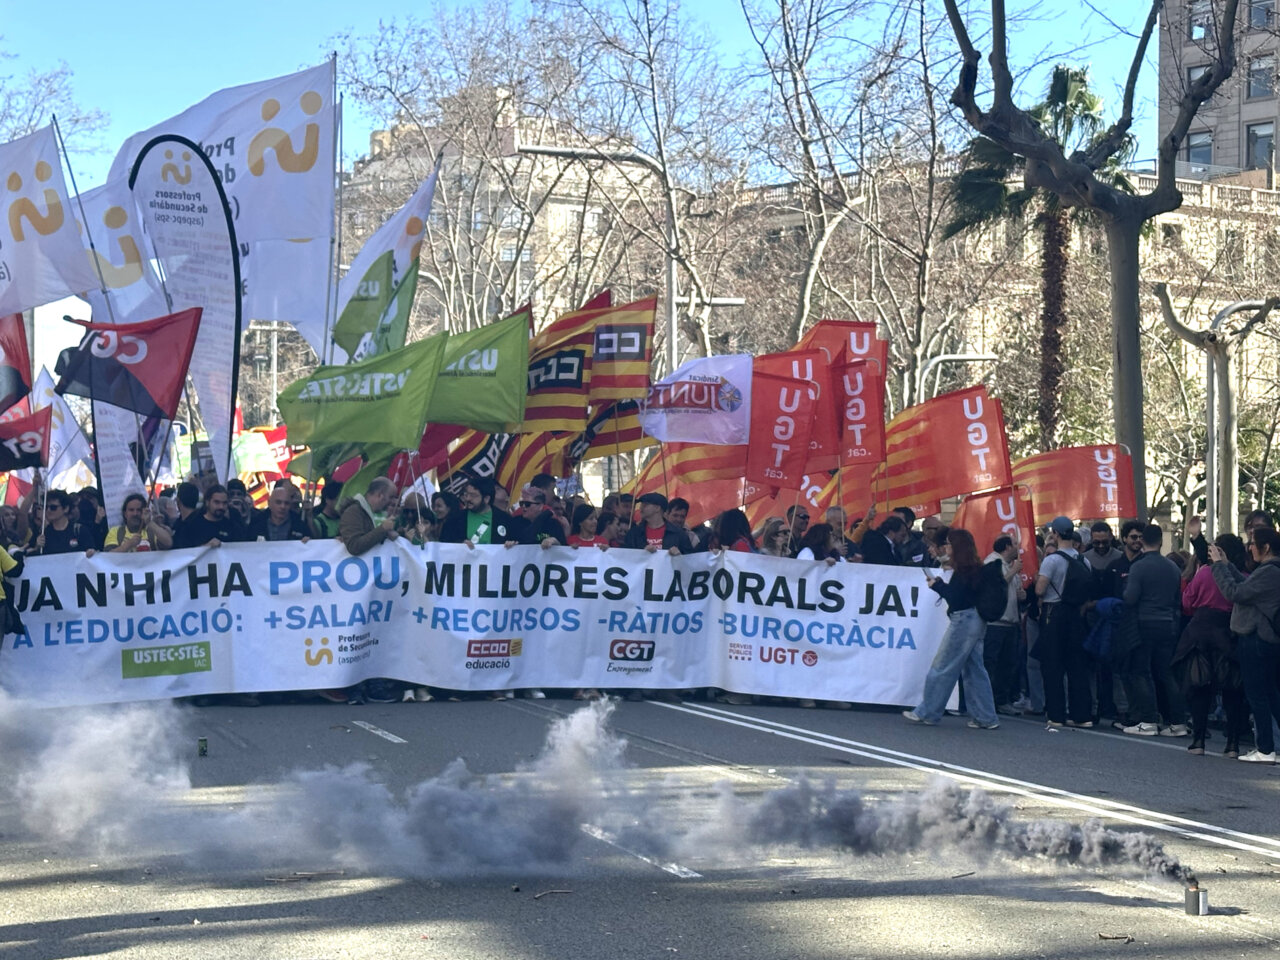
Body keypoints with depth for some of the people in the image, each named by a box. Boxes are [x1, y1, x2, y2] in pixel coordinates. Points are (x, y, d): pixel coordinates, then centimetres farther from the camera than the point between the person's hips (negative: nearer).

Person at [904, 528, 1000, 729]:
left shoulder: (963, 571, -15)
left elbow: (954, 599, -17)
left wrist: (937, 585, -6)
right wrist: (941, 584, 7)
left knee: (942, 668, -2)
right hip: (974, 621, 10)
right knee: (974, 670, 10)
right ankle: (986, 718, 9)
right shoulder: (975, 568, 12)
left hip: (963, 621, -10)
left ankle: (927, 713, 3)